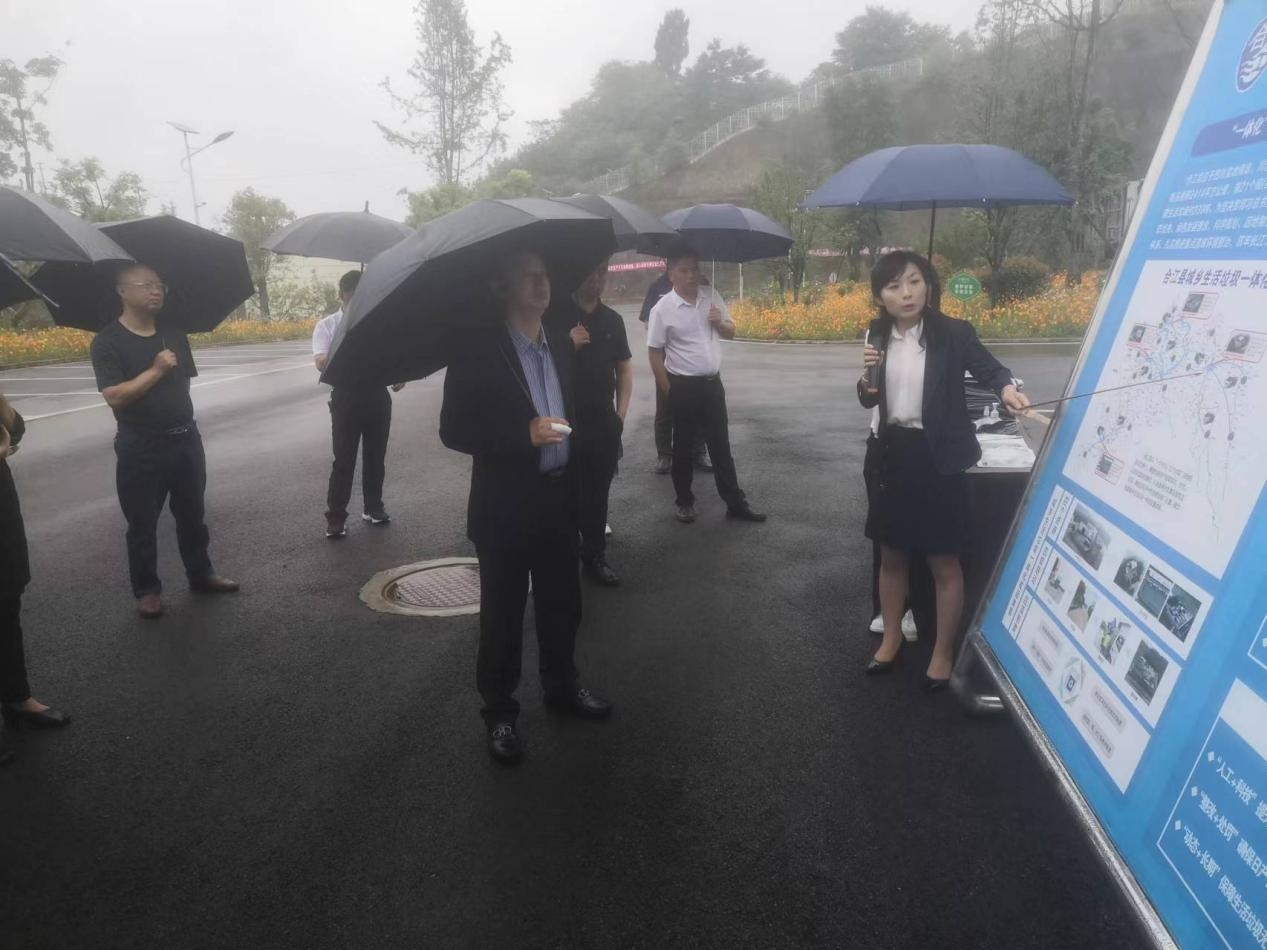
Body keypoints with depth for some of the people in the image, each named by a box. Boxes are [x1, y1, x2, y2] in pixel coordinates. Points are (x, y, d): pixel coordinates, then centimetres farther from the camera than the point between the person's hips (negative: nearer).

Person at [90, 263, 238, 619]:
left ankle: (201, 574, 31)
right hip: (140, 448, -5)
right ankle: (147, 590, 19)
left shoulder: (174, 334, 7)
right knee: (142, 523, 6)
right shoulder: (108, 341, -9)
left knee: (192, 514, 16)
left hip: (186, 439, 5)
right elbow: (114, 396, -19)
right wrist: (156, 370, -19)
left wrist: (182, 419, 16)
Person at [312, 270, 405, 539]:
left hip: (377, 394, 3)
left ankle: (373, 507, 26)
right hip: (347, 396, -3)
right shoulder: (327, 325, 2)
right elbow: (321, 363, -12)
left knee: (375, 455, 11)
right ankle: (335, 517, 6)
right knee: (344, 459, -1)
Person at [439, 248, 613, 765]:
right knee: (503, 612, 7)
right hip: (505, 505, -5)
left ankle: (561, 685, 40)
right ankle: (499, 711, 24)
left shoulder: (561, 342, 7)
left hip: (558, 499, 6)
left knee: (562, 603, 18)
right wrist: (525, 435, -25)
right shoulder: (478, 350, -12)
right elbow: (454, 430, -13)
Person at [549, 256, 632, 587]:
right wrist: (569, 345, -19)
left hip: (604, 420, 4)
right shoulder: (556, 315, -4)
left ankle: (595, 556, 21)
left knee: (597, 493, 10)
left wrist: (621, 411, 6)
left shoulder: (612, 319, 10)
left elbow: (624, 366, 16)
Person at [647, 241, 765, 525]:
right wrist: (668, 391, -9)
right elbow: (655, 353, -7)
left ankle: (735, 502, 19)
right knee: (683, 447, 9)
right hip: (683, 387, -4)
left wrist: (720, 323, -11)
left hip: (712, 383, 4)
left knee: (721, 446, 11)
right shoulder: (662, 309, -11)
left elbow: (730, 333, 13)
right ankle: (685, 502, 23)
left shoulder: (712, 296, 2)